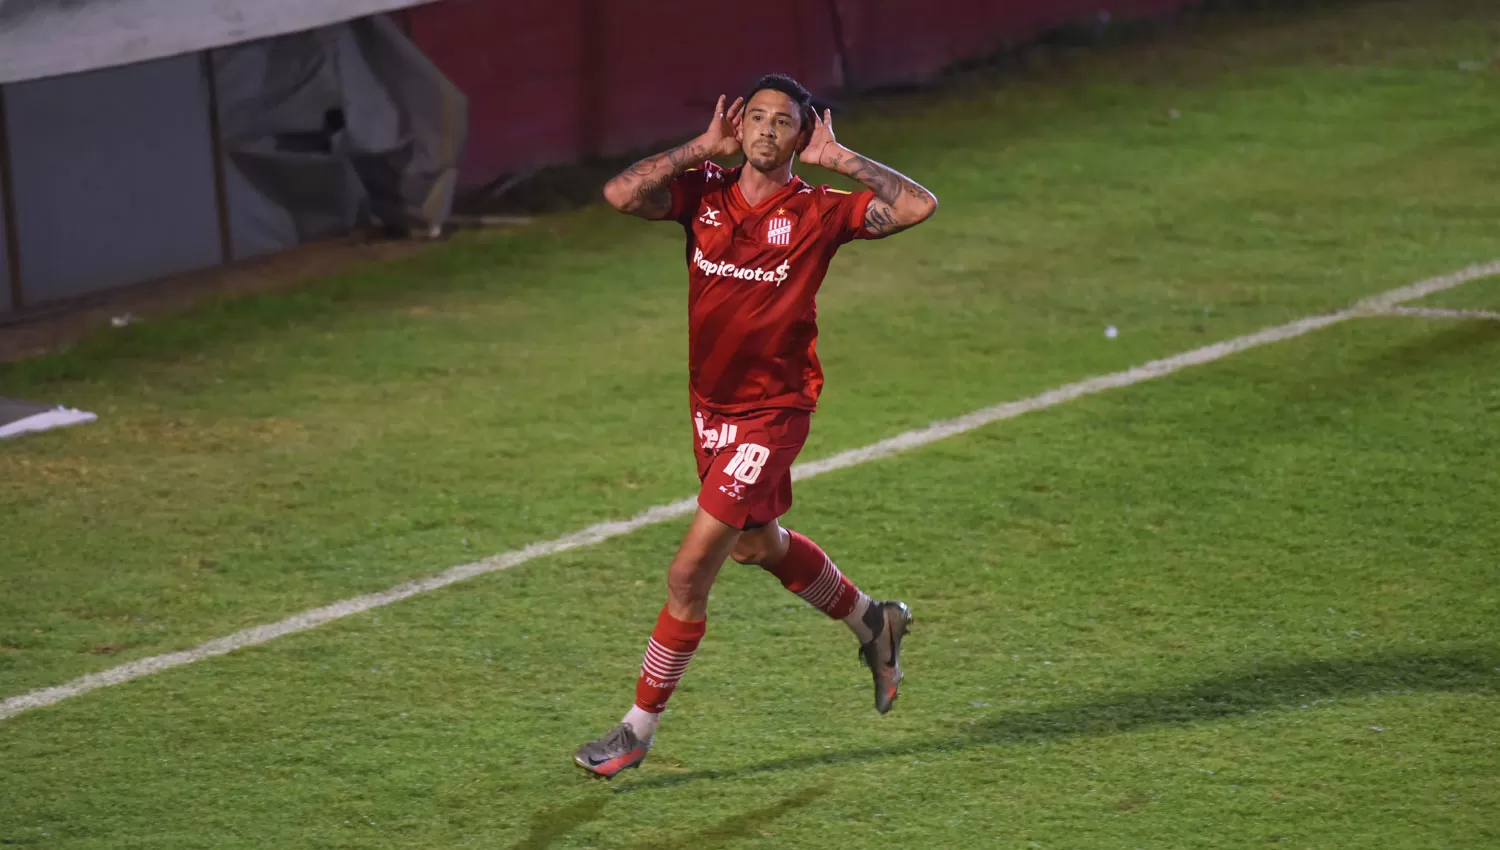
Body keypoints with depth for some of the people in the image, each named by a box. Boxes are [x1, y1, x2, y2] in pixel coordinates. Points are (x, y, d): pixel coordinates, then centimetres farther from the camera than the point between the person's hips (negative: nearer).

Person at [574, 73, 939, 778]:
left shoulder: (816, 213, -10)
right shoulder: (704, 195, -2)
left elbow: (918, 206, -18)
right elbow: (621, 194, -17)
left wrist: (837, 158, -15)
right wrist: (702, 148, -12)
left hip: (772, 411, -6)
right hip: (710, 405, 6)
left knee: (690, 572, -10)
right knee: (758, 545, 26)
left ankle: (640, 726, 2)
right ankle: (872, 623, 51)